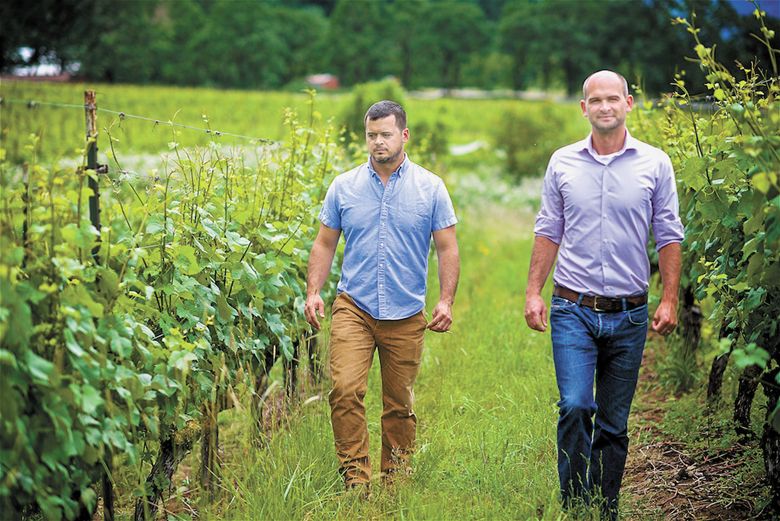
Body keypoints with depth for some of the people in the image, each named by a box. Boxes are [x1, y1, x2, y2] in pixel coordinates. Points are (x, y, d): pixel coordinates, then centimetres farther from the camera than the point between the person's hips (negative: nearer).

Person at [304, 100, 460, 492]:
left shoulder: (430, 188, 3)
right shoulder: (344, 187, 6)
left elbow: (447, 249, 4)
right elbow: (324, 244, 11)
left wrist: (446, 301, -6)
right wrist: (313, 293, 0)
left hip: (406, 315, 0)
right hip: (353, 308, 0)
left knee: (399, 404, 7)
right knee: (345, 390, -16)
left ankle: (395, 483, 20)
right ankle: (355, 477, -9)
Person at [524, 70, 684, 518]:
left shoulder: (655, 164, 3)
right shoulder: (563, 163, 5)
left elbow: (669, 237, 4)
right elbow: (548, 232, 10)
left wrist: (670, 300, -3)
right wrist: (534, 292, 4)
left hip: (629, 314, 0)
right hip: (573, 310, 0)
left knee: (614, 423, 7)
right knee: (575, 408, -14)